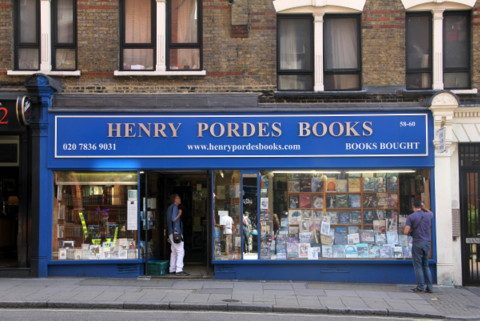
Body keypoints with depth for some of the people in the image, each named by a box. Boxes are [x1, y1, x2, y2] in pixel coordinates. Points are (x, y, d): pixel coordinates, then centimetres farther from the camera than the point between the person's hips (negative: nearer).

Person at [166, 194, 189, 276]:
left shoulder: (170, 207, 20)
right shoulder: (175, 207, -10)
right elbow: (173, 219, -20)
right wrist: (179, 214, -7)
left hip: (171, 233, 10)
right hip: (176, 232, -10)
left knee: (174, 251, 12)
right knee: (180, 251, -11)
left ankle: (172, 269, 13)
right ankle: (179, 270, -15)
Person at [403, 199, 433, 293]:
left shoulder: (411, 217, -8)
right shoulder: (428, 215, 5)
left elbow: (406, 232, -13)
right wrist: (424, 208, 23)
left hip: (417, 243, -5)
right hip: (427, 243, 5)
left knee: (418, 265, 3)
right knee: (426, 265, 13)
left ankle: (420, 286, 1)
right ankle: (429, 287, 11)